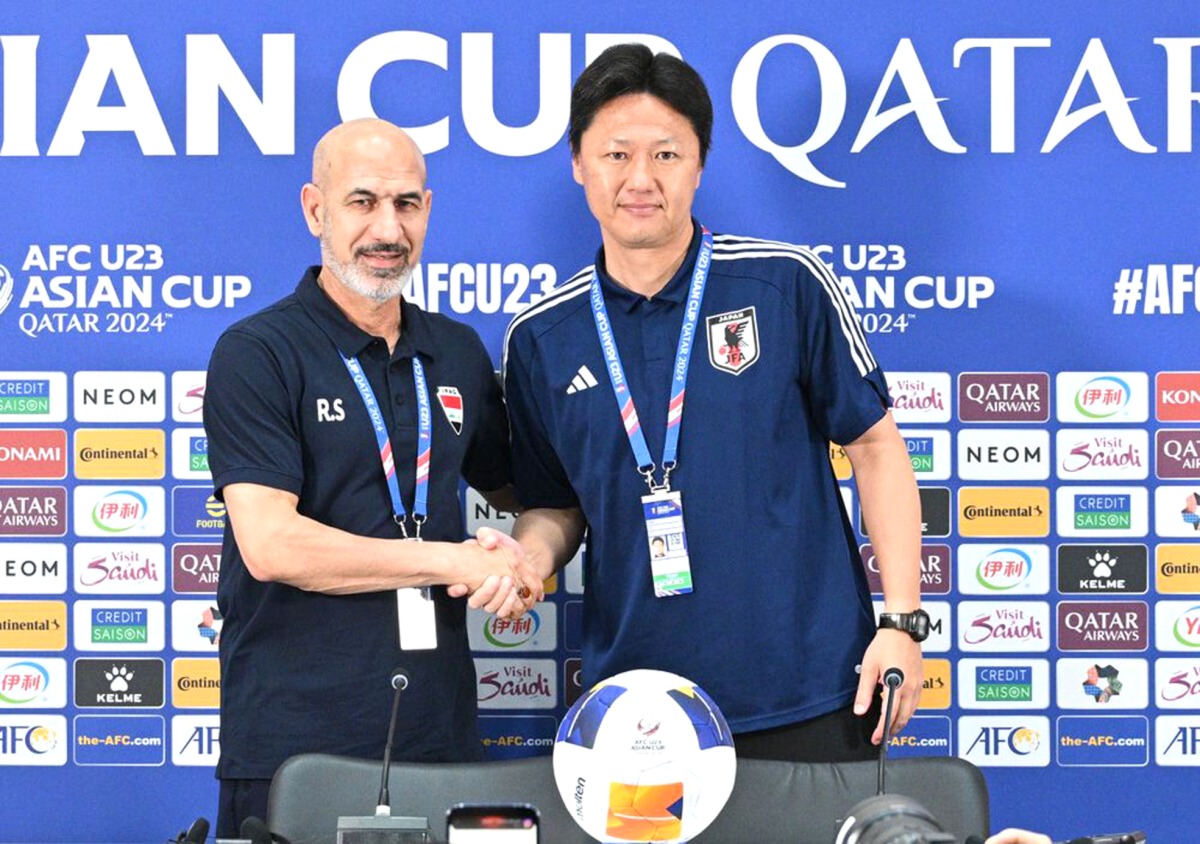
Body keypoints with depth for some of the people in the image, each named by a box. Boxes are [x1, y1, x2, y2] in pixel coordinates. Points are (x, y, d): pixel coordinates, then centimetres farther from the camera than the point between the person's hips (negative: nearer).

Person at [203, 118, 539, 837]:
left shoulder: (457, 352, 13)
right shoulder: (257, 354, -5)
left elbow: (527, 491, 24)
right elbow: (271, 546, -15)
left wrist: (524, 562, 1)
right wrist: (454, 562, -11)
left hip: (442, 732, 5)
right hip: (293, 743, -5)